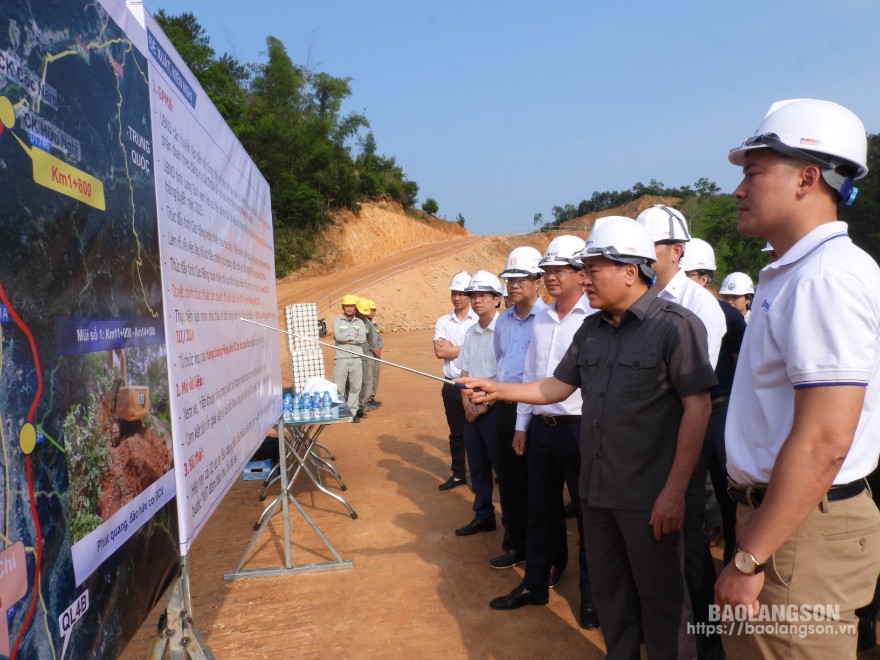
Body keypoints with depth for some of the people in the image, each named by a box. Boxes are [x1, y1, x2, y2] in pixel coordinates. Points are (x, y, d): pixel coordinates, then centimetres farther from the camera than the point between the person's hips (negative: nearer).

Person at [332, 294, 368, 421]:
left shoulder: (359, 322, 11)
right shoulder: (337, 321, 3)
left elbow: (363, 339, -4)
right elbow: (338, 336, -14)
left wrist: (346, 338, -9)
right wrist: (353, 336, -4)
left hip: (356, 359, 3)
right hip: (341, 358, -3)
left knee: (355, 387, 5)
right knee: (339, 387, -2)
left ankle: (353, 411, 14)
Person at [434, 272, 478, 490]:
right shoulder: (443, 322, 6)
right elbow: (439, 352, -6)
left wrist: (451, 348, -11)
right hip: (452, 385, 4)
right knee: (456, 432, 14)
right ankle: (458, 474, 27)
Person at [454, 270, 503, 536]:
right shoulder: (471, 332, 10)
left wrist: (487, 404, -13)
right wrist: (466, 401, -1)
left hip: (495, 407, -7)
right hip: (472, 409, 7)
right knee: (477, 466, 14)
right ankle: (483, 515, 28)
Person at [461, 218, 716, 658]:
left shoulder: (675, 325, -14)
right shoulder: (591, 330, 7)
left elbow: (698, 408, -16)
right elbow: (556, 387, 13)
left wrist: (675, 491, -18)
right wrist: (497, 390, 3)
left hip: (648, 495, -6)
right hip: (596, 489, 7)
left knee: (660, 596, 10)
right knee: (607, 588, 20)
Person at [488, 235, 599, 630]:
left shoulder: (596, 319, -11)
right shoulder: (541, 319, 10)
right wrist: (522, 424, 12)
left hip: (580, 428, -6)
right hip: (540, 427, 7)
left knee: (587, 513, 9)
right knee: (540, 509, 17)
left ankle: (591, 594, 25)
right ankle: (535, 584, 32)